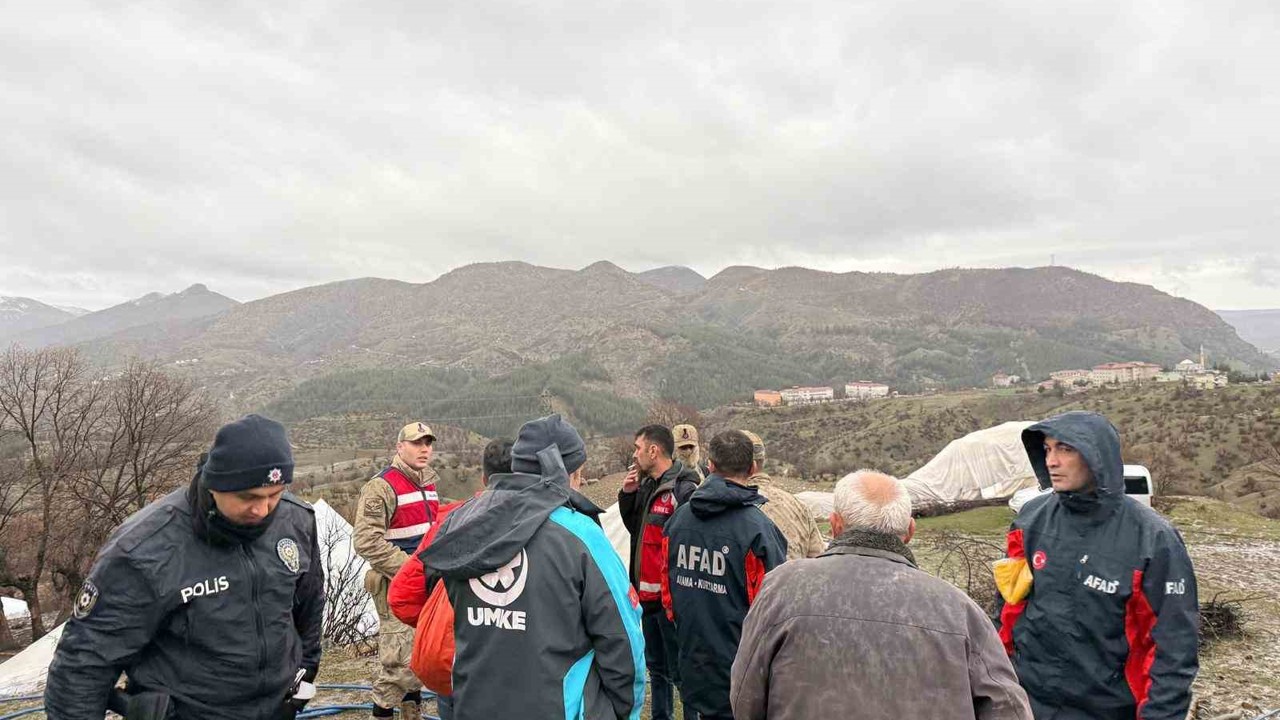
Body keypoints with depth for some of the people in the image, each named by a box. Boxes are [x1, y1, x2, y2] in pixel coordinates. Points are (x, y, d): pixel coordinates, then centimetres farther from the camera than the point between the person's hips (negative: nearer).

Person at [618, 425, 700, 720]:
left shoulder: (684, 490, -17)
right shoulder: (646, 485, 10)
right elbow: (634, 527, 19)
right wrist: (627, 495, 3)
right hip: (648, 595, 9)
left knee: (679, 670, 0)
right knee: (655, 667, 20)